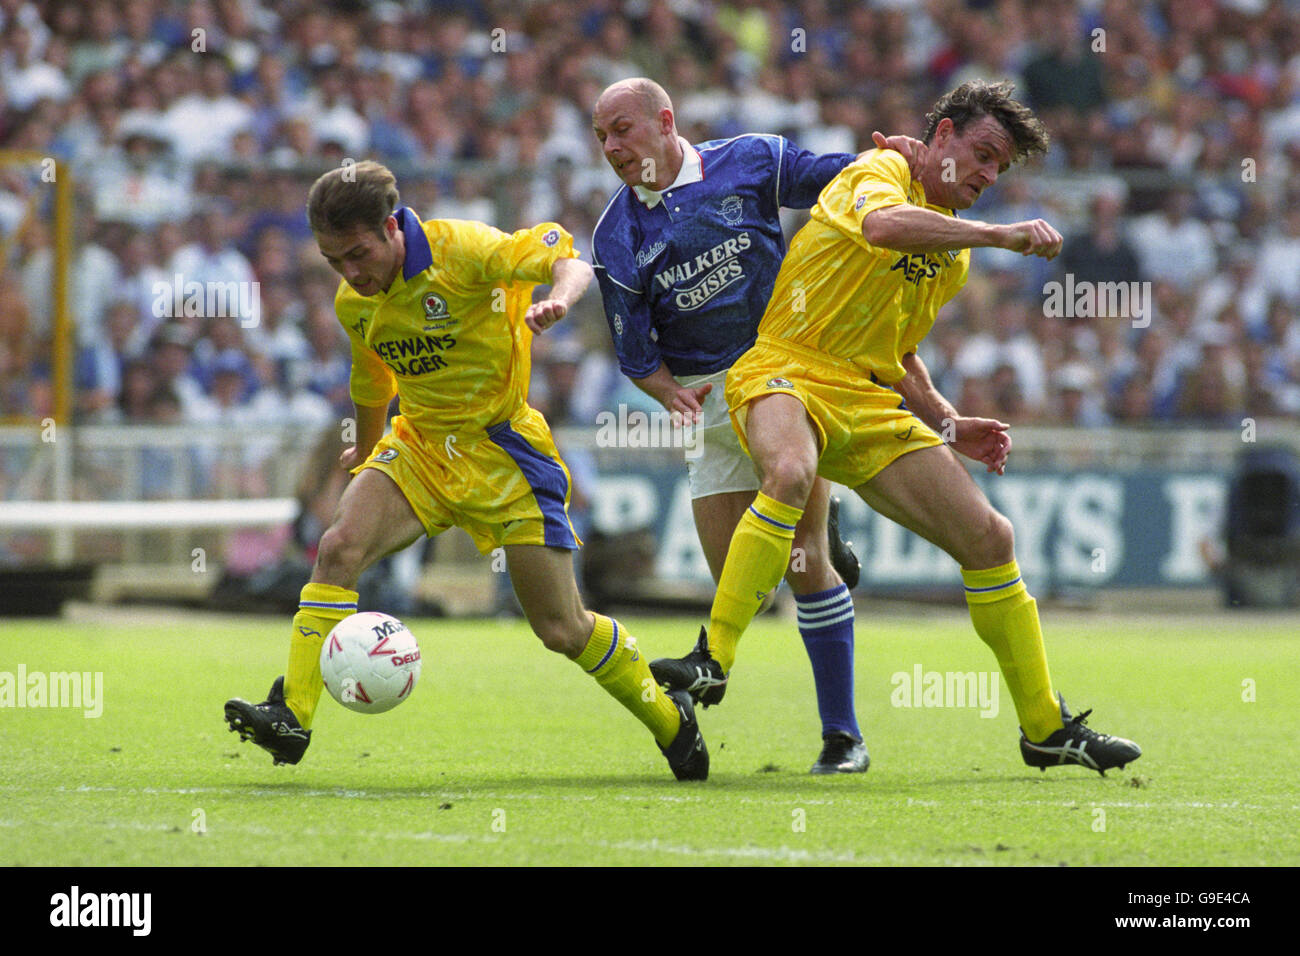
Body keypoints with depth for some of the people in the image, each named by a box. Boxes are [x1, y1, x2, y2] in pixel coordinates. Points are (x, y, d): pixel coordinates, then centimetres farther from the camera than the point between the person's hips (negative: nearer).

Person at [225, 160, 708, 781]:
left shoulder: (458, 250, -20)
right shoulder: (354, 304, 0)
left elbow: (566, 256, -22)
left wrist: (559, 299, -45)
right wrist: (364, 452, 35)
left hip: (504, 450, -5)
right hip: (421, 445, 5)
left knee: (562, 630, -1)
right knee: (340, 546, -23)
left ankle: (670, 720, 24)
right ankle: (292, 716, -23)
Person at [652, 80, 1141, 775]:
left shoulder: (954, 255, 21)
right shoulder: (879, 173, -4)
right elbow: (882, 224, -30)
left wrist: (946, 424, 16)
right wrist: (999, 235, -32)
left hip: (871, 404, 8)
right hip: (785, 371, -8)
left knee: (989, 537, 1)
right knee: (791, 471, -41)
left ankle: (1046, 728, 13)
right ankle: (713, 659, -36)